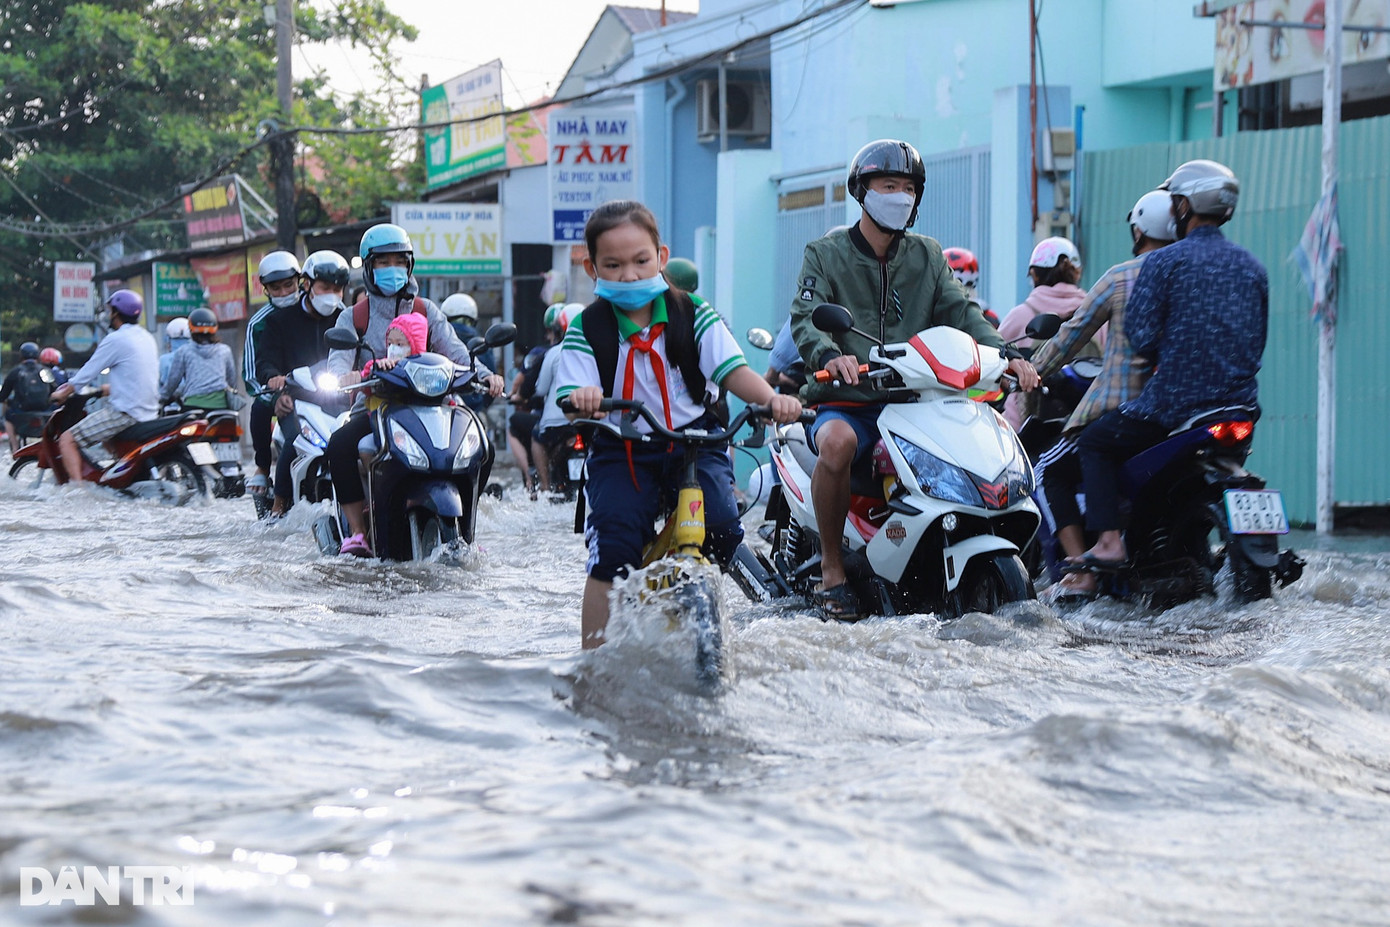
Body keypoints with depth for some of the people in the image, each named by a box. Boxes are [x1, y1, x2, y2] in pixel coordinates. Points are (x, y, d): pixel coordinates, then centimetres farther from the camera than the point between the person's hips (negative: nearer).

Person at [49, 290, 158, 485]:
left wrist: (63, 393, 7)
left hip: (125, 413, -9)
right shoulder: (147, 338, 13)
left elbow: (88, 372, -7)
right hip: (150, 413, 9)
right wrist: (109, 388, 34)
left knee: (67, 440, -8)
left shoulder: (115, 340, -12)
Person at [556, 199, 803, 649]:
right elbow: (573, 396, -12)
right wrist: (581, 400, -38)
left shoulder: (691, 315, 0)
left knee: (722, 528, -22)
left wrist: (772, 399, -28)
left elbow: (731, 369, -8)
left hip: (693, 441, 1)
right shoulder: (585, 330, -2)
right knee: (612, 547, -19)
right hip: (621, 451, -1)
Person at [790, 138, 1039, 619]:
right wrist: (830, 354, -33)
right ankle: (831, 569, -21)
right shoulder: (826, 254, 5)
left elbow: (960, 313, 4)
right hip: (845, 401, -4)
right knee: (838, 442, -38)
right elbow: (804, 319, -9)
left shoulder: (927, 257, 17)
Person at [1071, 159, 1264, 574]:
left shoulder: (1164, 261, -7)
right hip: (1241, 403, 6)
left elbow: (1140, 333, -13)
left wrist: (1163, 358, 6)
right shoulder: (1252, 267, 12)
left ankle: (1109, 540, -1)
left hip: (1176, 400, -6)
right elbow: (1256, 340, 17)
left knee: (1095, 443, 13)